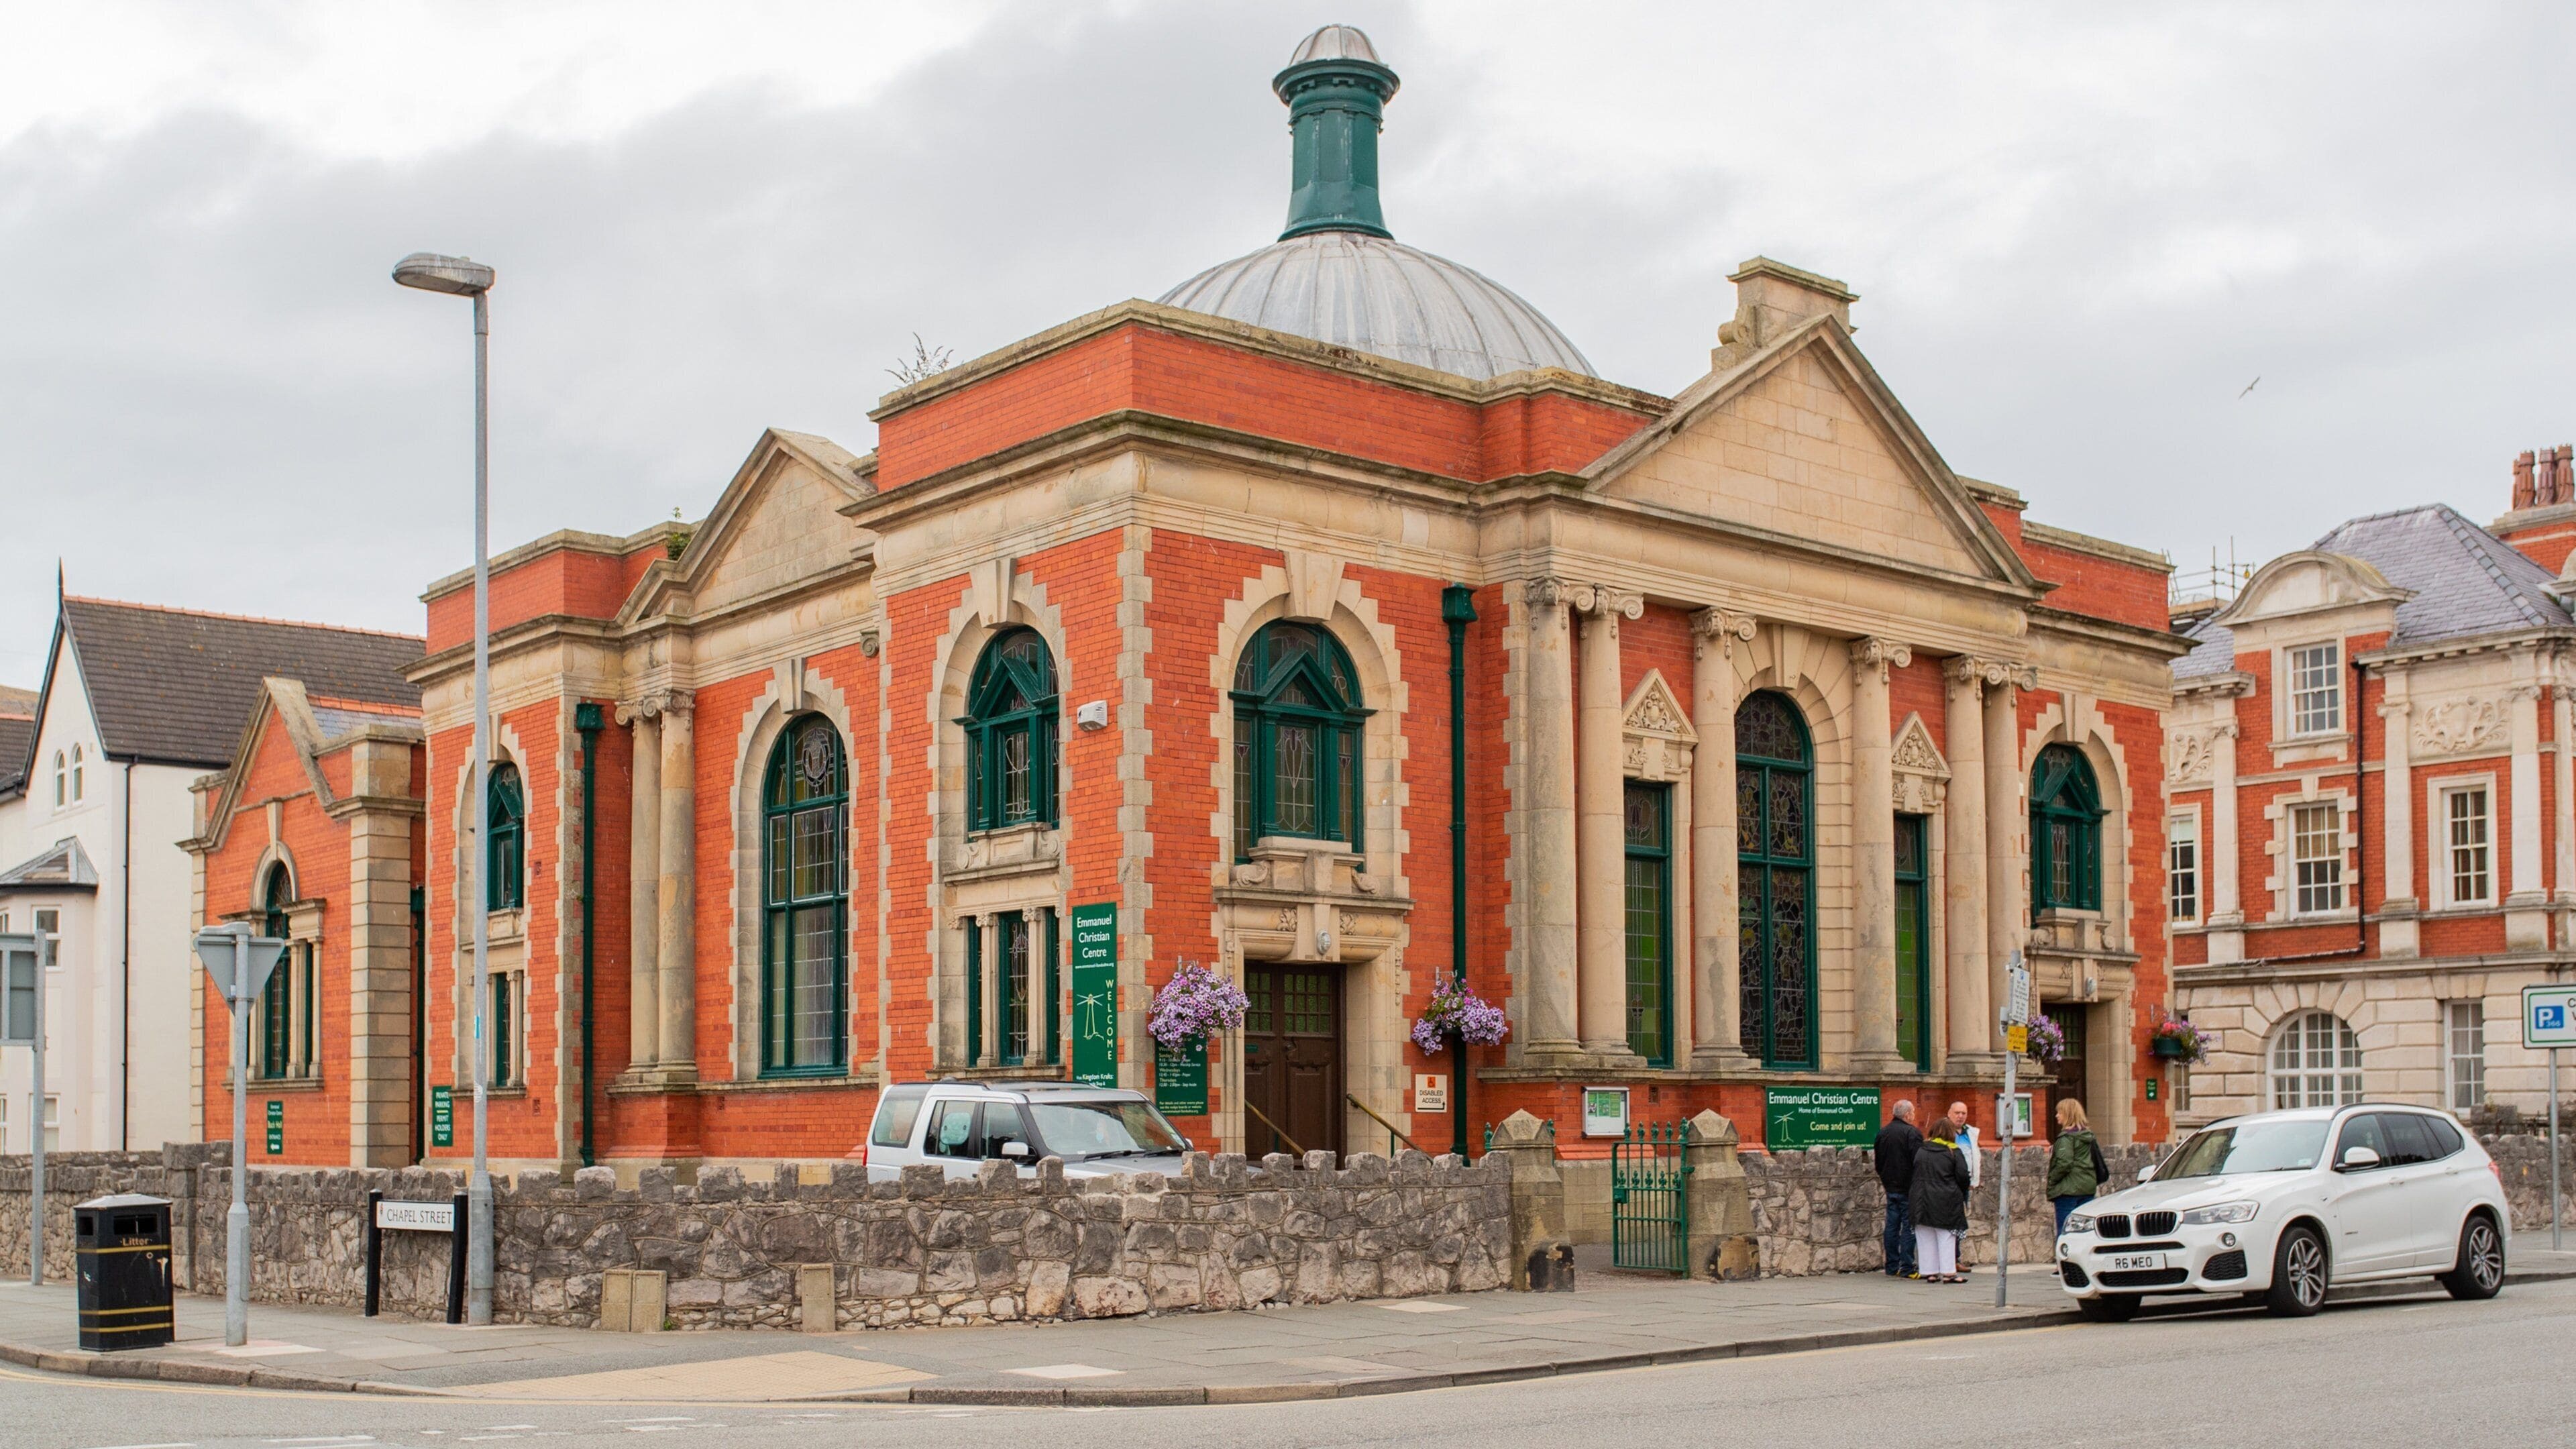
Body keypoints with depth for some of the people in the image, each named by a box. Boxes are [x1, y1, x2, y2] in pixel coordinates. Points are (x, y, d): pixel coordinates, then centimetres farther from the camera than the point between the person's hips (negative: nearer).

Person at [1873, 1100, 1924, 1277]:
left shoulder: (1882, 1132, 10)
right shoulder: (1911, 1133, -14)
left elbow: (1878, 1159, 17)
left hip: (1890, 1187, 7)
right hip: (1908, 1187, -7)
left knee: (1892, 1226, 10)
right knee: (1909, 1227, -4)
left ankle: (1892, 1268, 13)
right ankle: (1906, 1268, -5)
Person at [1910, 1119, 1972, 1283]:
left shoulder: (1921, 1151, 6)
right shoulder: (1953, 1152, -5)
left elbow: (1914, 1173, 8)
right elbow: (1963, 1176, -6)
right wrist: (1962, 1194, 10)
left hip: (1921, 1200, 3)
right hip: (1945, 1200, -3)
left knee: (1925, 1238, 9)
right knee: (1946, 1237, 1)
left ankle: (1930, 1272, 10)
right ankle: (1948, 1272, -2)